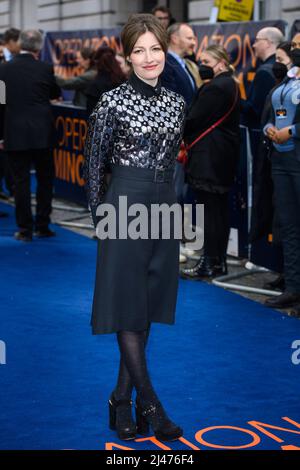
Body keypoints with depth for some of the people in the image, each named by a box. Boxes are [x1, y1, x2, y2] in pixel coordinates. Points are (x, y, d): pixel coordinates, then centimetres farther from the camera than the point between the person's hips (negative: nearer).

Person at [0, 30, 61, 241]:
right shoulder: (45, 69, -6)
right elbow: (56, 93, 11)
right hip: (42, 134, 0)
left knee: (21, 180, 5)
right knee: (45, 179, 13)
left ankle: (25, 229, 6)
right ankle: (42, 226, 15)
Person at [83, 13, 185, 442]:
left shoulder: (176, 102, 7)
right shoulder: (113, 102, -8)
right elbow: (95, 162, -1)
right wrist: (100, 214, 2)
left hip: (164, 206, 6)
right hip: (125, 206, -6)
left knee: (147, 308, 8)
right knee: (126, 307, -2)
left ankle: (122, 399, 17)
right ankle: (150, 403, 4)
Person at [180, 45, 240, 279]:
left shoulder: (215, 87, -17)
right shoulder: (231, 85, 14)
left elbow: (194, 119, -16)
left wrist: (182, 136, 2)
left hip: (209, 157, -10)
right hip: (225, 156, 10)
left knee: (210, 210, -6)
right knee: (221, 208, 12)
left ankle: (208, 263, -1)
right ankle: (220, 261, 19)